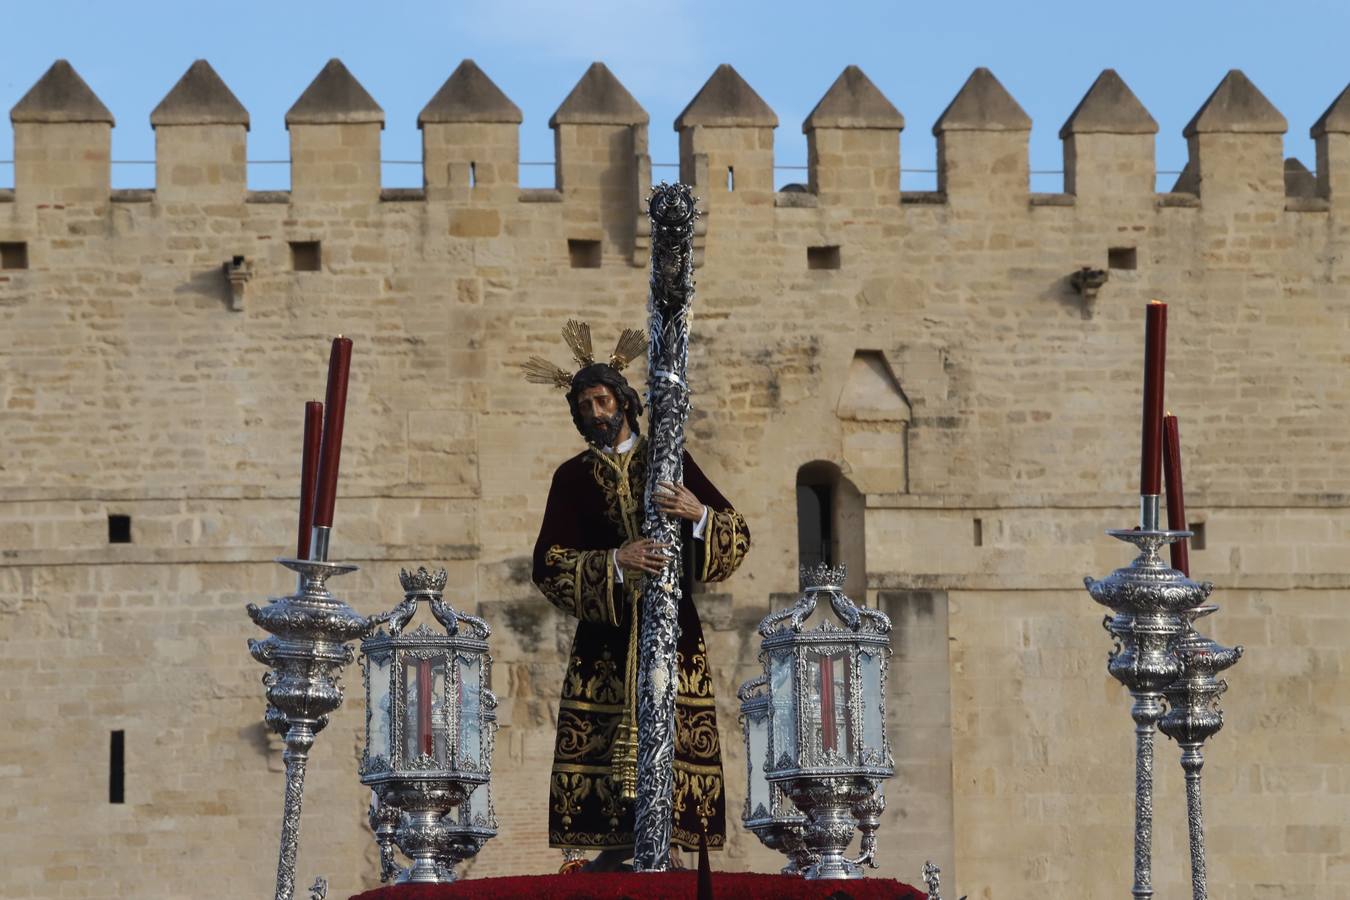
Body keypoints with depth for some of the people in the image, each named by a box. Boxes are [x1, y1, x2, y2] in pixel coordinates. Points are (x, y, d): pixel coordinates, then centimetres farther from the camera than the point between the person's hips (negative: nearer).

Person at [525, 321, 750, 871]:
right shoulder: (573, 477, 10)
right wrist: (614, 563, -15)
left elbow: (738, 536, 5)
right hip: (605, 635, 0)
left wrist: (698, 513, -16)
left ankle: (670, 842, -8)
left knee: (674, 739, -9)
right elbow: (548, 564, 0)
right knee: (601, 739, -10)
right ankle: (618, 844, -8)